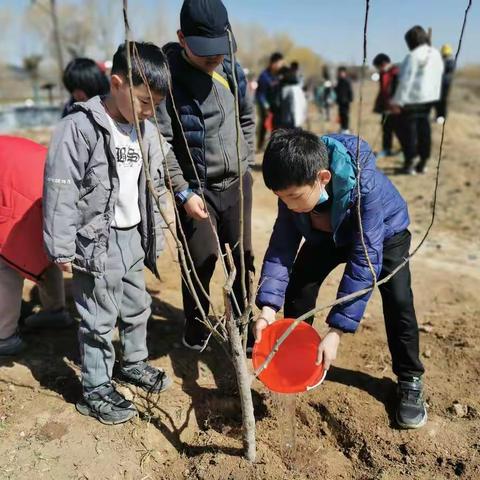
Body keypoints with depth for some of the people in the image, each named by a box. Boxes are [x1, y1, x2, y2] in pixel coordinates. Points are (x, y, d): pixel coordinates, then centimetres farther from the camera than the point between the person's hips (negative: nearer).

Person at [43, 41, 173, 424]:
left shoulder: (147, 131, 6)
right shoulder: (80, 127, -16)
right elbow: (60, 191, -16)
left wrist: (156, 237, 15)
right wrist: (62, 248, -15)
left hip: (134, 238, 7)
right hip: (96, 241, -7)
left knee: (138, 307, 20)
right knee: (99, 320, 3)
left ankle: (134, 363, 43)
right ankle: (96, 390, 22)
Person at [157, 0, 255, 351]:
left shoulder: (230, 69, 4)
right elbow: (160, 142, -16)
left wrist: (246, 161, 11)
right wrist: (183, 192, -17)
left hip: (238, 184, 6)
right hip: (198, 189, -5)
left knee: (244, 257, 14)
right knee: (201, 263, 0)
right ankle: (196, 333, 24)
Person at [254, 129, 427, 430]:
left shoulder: (366, 187, -44)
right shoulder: (295, 186, -30)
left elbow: (364, 261, -43)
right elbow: (282, 245, -26)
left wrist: (336, 332, -44)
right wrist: (268, 307, -37)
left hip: (384, 233, -3)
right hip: (328, 235, 4)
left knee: (398, 300, -17)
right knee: (297, 289, -7)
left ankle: (410, 380, 7)